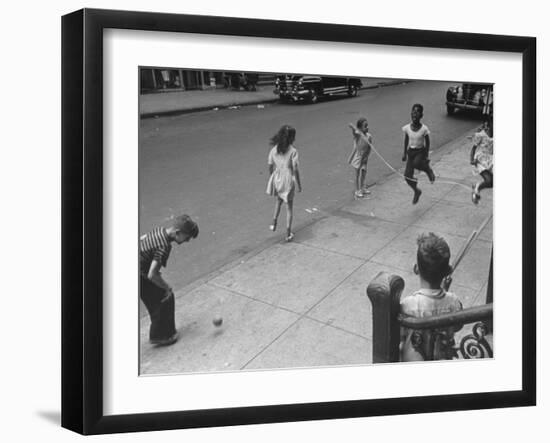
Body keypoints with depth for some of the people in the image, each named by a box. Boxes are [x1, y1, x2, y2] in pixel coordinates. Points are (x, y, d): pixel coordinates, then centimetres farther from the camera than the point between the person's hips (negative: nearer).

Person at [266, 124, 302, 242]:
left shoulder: (274, 149, -4)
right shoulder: (293, 151, -16)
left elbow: (270, 166, 4)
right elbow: (295, 170, -15)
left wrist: (271, 178, 19)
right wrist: (299, 185, -5)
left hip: (277, 179, 4)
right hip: (288, 180, -4)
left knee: (278, 200, 31)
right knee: (289, 208, 9)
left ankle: (274, 223, 25)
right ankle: (288, 233, 14)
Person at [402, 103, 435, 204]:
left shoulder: (424, 129, -14)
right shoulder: (407, 128, -6)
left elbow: (427, 142, -4)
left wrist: (427, 156, -4)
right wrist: (404, 153, 9)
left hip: (421, 151, -3)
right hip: (411, 151, 3)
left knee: (416, 163, -37)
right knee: (408, 176, -4)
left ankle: (428, 170, -2)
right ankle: (417, 191, 24)